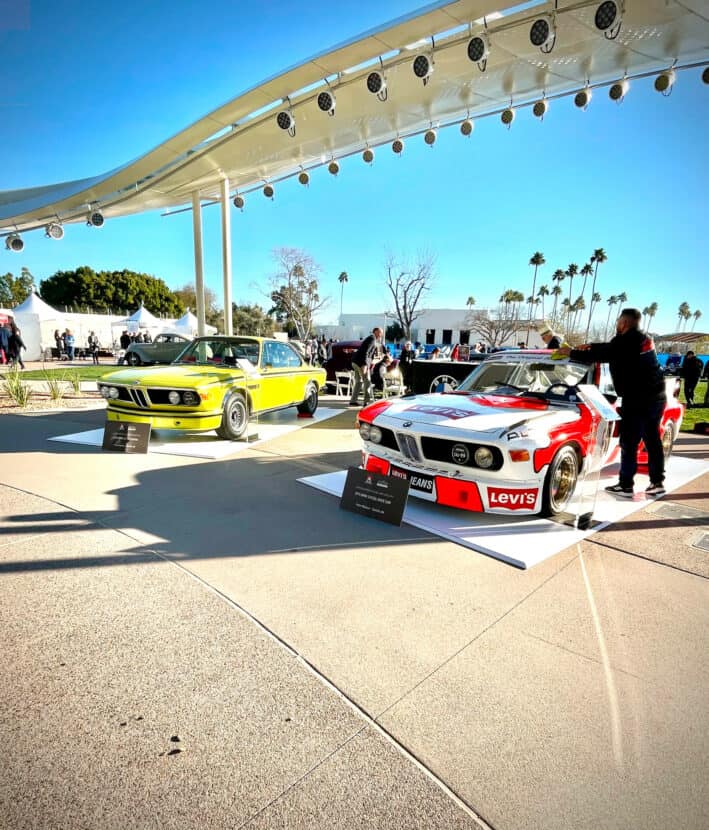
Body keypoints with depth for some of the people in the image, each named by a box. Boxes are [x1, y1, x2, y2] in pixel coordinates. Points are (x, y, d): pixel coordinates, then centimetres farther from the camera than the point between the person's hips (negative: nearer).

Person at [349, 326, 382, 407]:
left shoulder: (371, 339, 22)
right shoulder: (372, 339, -9)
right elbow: (365, 352, -20)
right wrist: (364, 364, -26)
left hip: (356, 361, 10)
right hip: (362, 362, -10)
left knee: (359, 381, 13)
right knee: (367, 381, -6)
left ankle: (353, 400, 14)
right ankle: (367, 401, -6)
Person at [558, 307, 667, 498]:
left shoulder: (626, 341, -14)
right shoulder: (643, 338, 14)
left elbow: (599, 356, -9)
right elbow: (610, 348, 27)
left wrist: (572, 353, 2)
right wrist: (591, 346, 26)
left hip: (638, 400, -9)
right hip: (657, 396, 9)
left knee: (629, 443, -1)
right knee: (653, 441, 14)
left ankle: (625, 486, 6)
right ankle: (657, 483, 21)